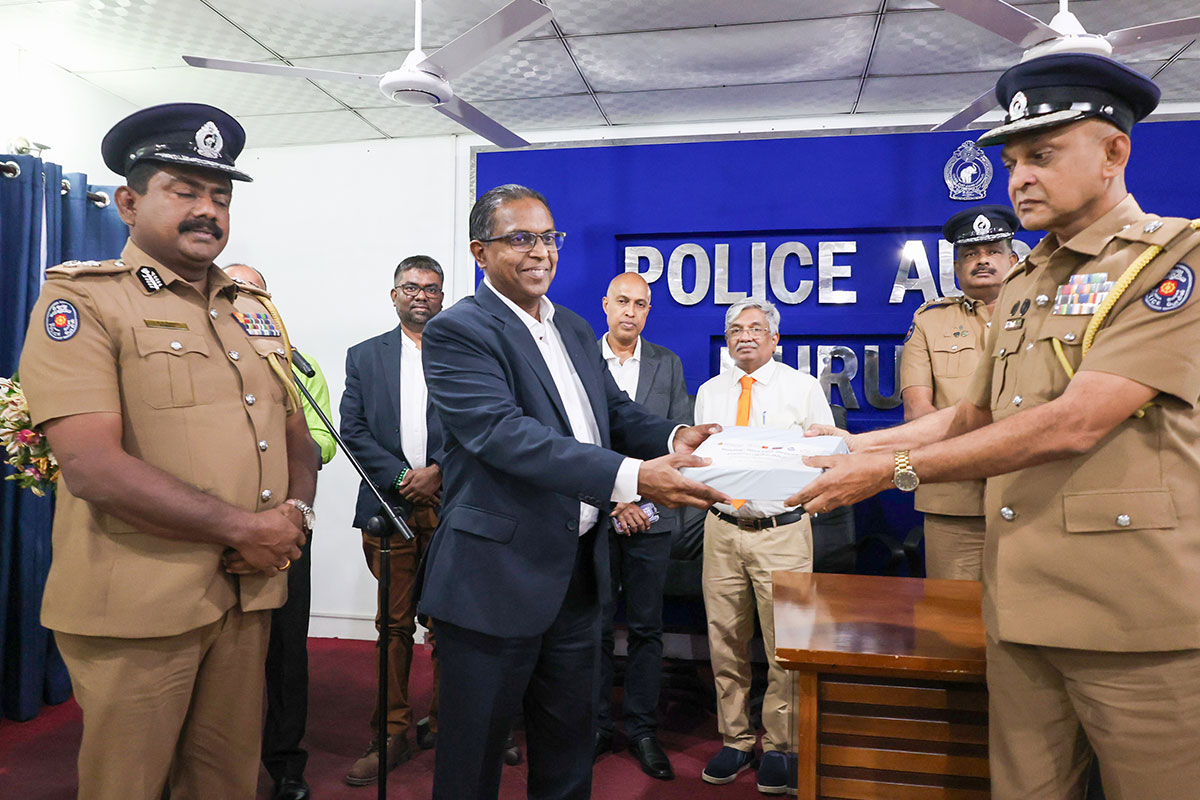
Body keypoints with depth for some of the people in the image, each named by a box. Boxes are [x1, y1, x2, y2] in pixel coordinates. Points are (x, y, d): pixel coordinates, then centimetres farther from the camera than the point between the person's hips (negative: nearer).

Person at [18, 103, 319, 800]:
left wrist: (295, 516, -6)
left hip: (247, 597, 6)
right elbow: (92, 467, -18)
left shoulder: (254, 309, 13)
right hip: (135, 607, -5)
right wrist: (244, 528, -17)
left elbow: (296, 435, 14)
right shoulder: (80, 299, -7)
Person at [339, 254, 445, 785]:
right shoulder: (365, 356, 13)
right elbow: (354, 430, 5)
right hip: (389, 504, 1)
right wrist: (402, 476, -7)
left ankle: (446, 724, 20)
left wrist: (438, 471, -10)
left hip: (451, 506, -1)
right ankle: (393, 735, 16)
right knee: (394, 624, 5)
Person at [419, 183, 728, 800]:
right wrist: (631, 477, -35)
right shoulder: (456, 331, -13)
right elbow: (504, 433, -26)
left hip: (580, 571, 7)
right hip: (498, 576, -7)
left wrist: (674, 437, -11)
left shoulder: (575, 329, 13)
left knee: (567, 745, 23)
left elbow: (615, 410, 12)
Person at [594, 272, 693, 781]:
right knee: (593, 627, 6)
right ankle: (595, 727, 22)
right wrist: (613, 498, -11)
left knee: (646, 628, 8)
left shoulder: (668, 364, 8)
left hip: (651, 516, 2)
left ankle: (642, 729, 21)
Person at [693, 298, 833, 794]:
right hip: (722, 529, 3)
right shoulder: (708, 392, 13)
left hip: (782, 530, -3)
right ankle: (735, 740, 25)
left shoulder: (803, 388, 3)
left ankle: (778, 745, 19)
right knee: (725, 641, 9)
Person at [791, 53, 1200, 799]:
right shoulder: (1021, 286, 15)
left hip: (1136, 618, -6)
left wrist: (894, 470, -18)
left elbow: (1074, 424, -20)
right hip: (1021, 606, 6)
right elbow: (974, 416, 19)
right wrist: (856, 445, 7)